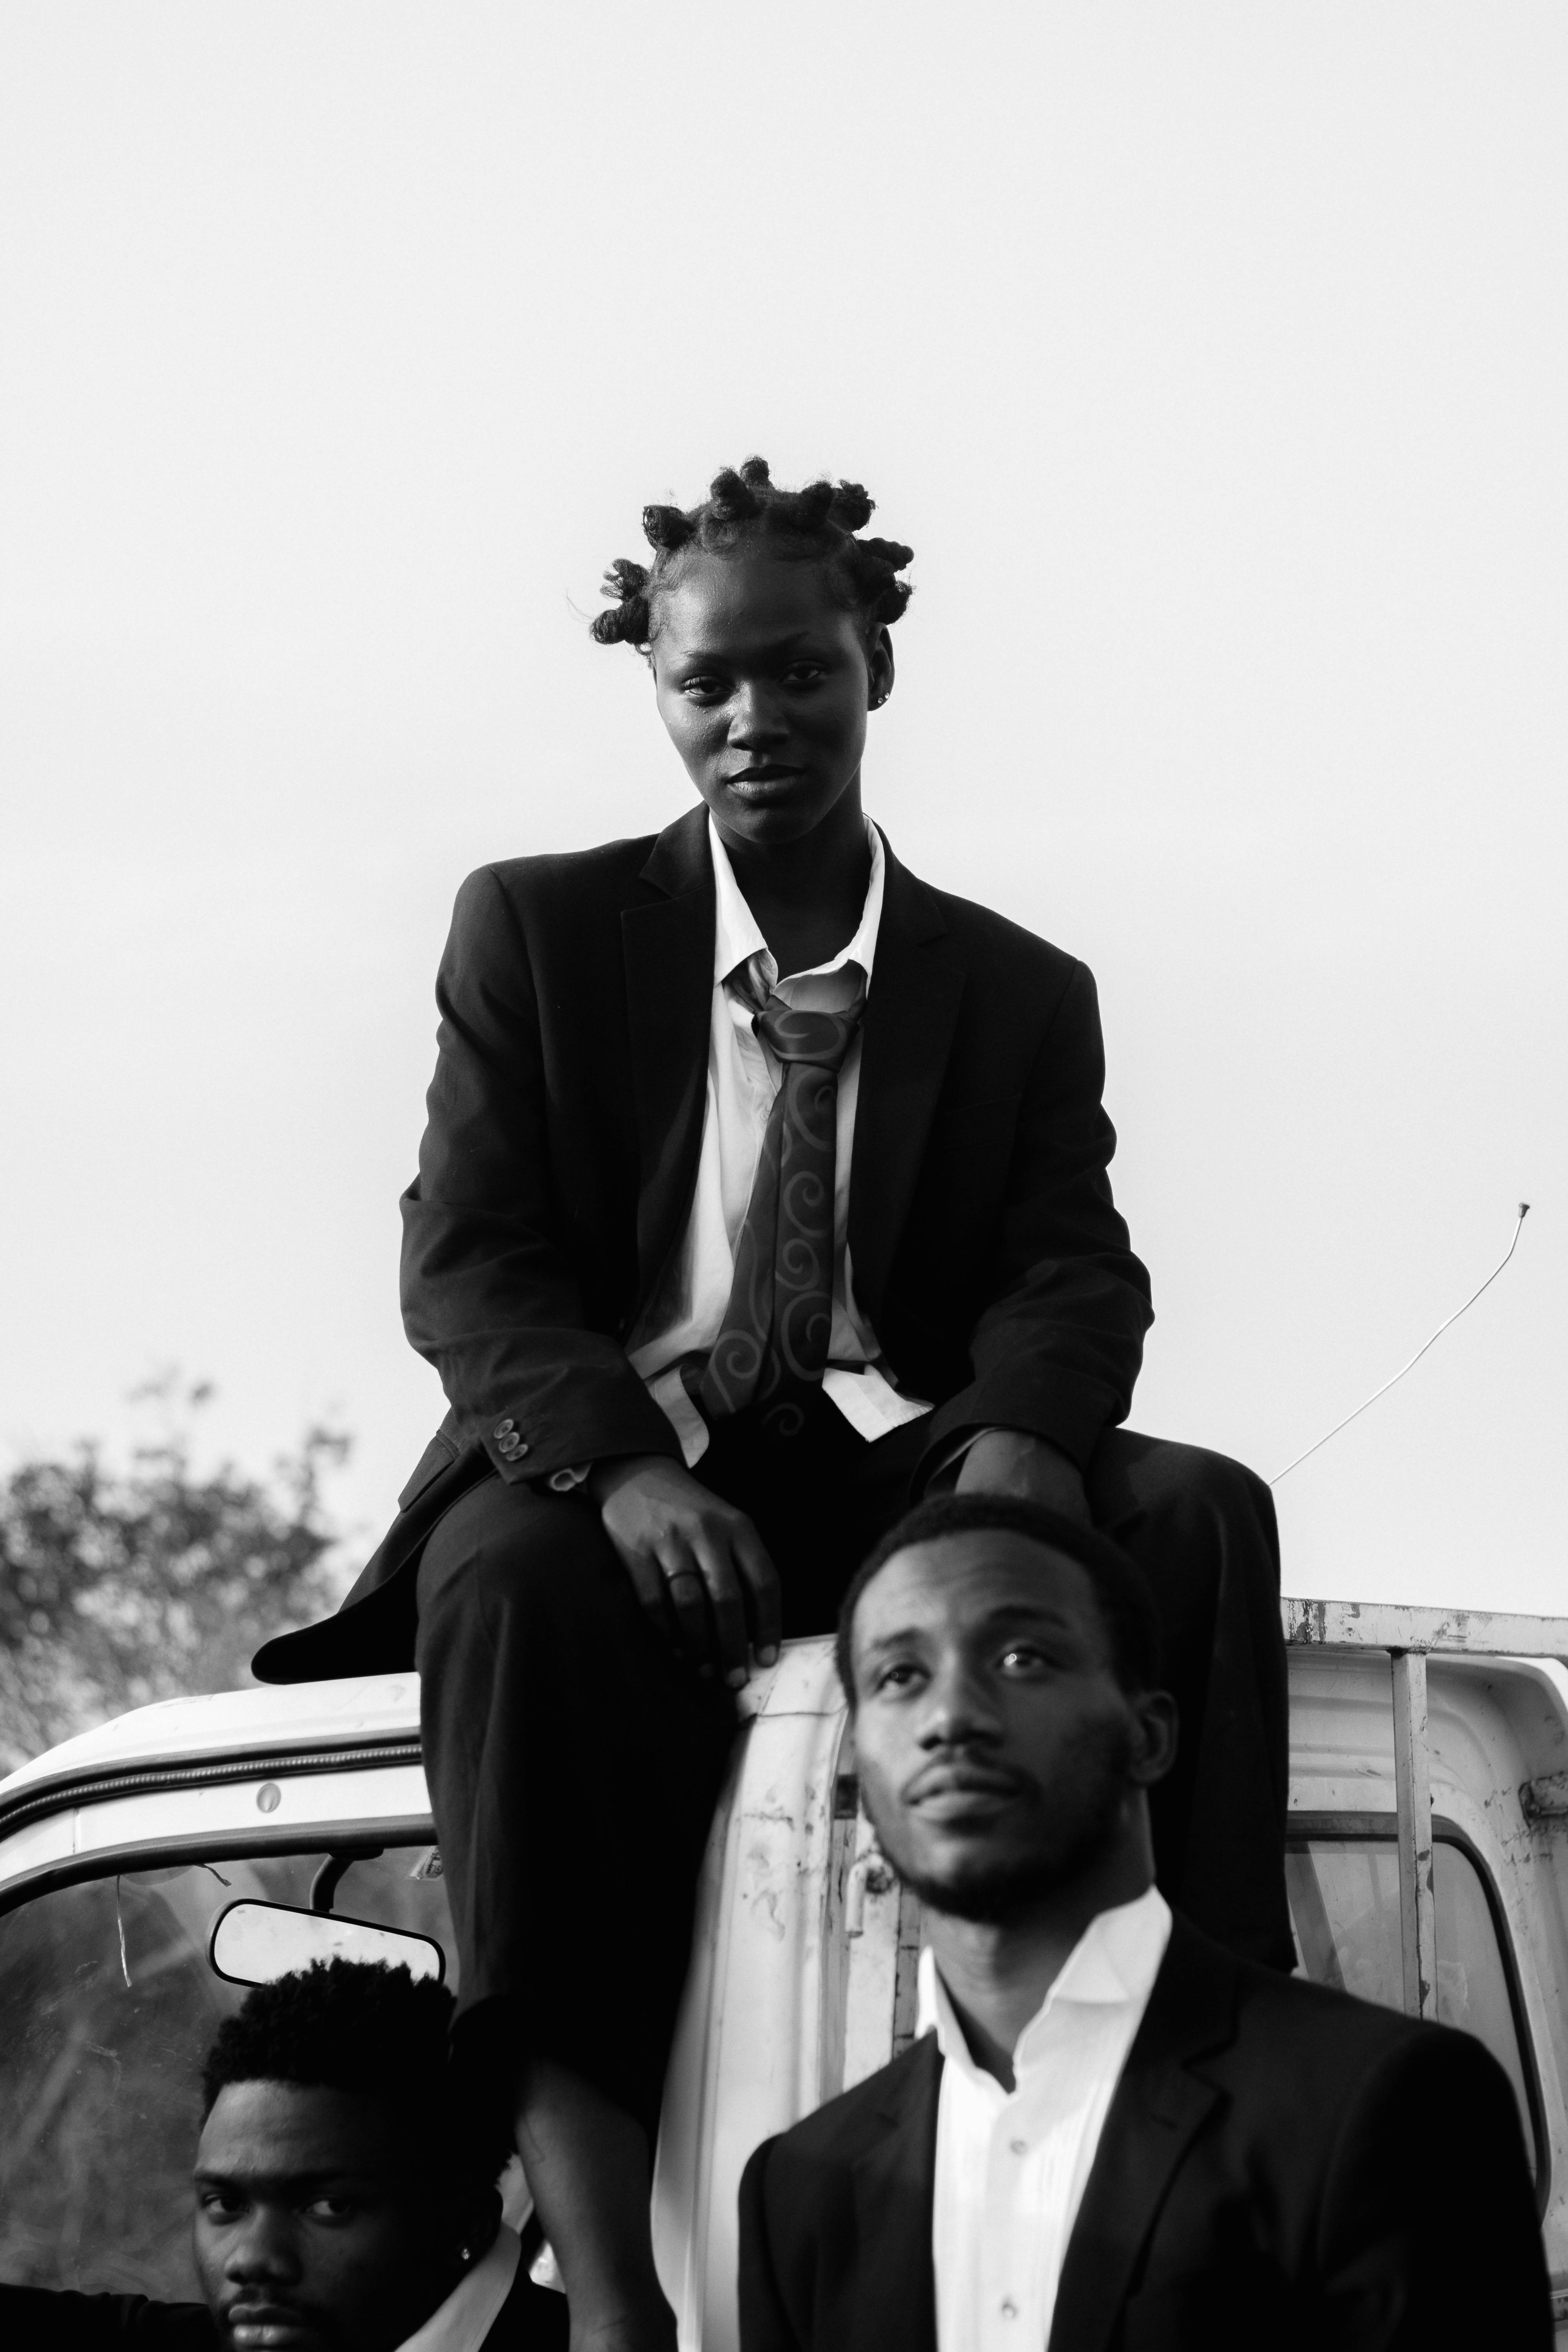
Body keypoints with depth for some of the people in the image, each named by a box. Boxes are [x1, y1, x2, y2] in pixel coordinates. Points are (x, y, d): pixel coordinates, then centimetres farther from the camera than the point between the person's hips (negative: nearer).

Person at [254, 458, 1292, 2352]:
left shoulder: (1020, 992, 14)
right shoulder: (536, 931, 8)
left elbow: (1071, 1272, 2)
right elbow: (462, 1264, -1)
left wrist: (1025, 1435, -24)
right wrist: (622, 1468, -22)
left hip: (904, 1468, 3)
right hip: (614, 1466, -2)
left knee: (1197, 1513, -27)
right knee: (517, 1585, -38)